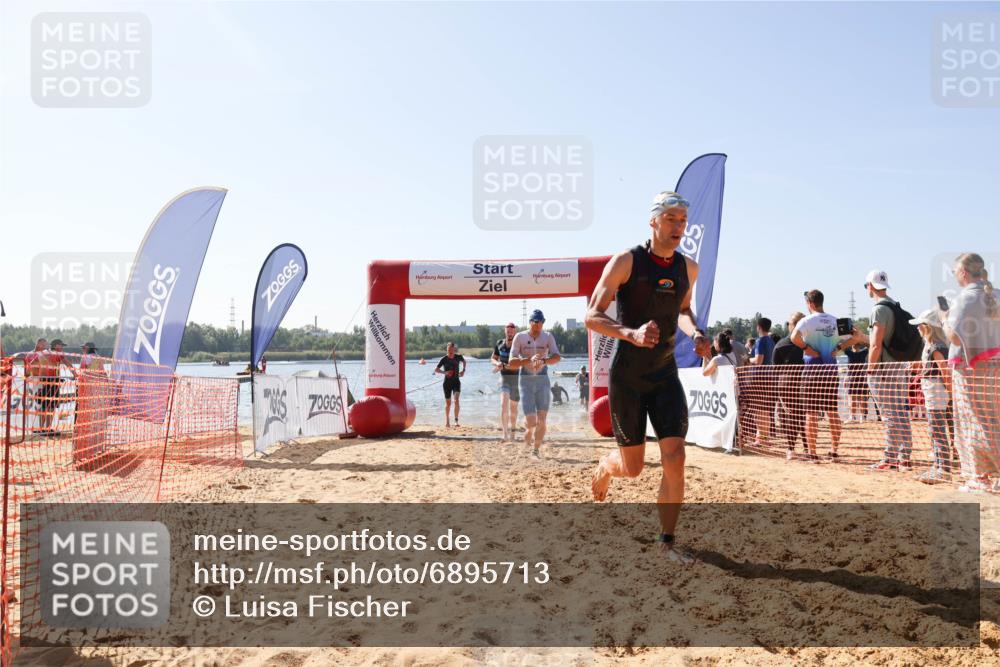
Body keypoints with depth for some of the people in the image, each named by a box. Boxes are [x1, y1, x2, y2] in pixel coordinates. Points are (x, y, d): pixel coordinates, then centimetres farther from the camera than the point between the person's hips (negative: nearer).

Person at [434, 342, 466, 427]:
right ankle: (447, 421, 27)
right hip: (447, 382, 0)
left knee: (456, 400, -19)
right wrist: (444, 372, -20)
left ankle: (456, 420, -15)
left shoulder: (458, 357, -4)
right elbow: (436, 369, -4)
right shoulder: (444, 359, -8)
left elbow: (464, 361, 20)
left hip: (456, 381, 0)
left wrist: (463, 370, 5)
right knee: (448, 403, 8)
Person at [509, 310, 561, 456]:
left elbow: (557, 357, -14)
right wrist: (529, 360, -26)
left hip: (543, 380, 2)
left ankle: (535, 450, 13)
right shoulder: (520, 337, -4)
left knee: (541, 420, -4)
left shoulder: (548, 337, 1)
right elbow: (512, 362, -10)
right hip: (526, 380, -2)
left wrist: (543, 360, -33)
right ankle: (527, 441, 29)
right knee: (531, 422, -6)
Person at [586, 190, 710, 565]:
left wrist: (694, 334, 2)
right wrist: (632, 333, -30)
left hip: (665, 373, 4)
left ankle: (668, 540, 11)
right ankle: (604, 468, 42)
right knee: (633, 467, 4)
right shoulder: (626, 262, -11)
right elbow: (592, 316, -12)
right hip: (627, 376, -4)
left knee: (674, 457, -7)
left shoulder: (688, 268, 5)